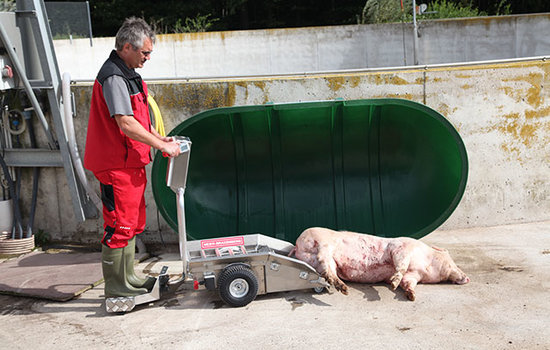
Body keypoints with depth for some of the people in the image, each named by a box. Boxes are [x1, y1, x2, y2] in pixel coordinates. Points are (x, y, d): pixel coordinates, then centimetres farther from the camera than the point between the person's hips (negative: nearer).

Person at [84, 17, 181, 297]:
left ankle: (127, 278, 29)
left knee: (133, 222, 17)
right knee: (120, 225, -3)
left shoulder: (127, 74, 15)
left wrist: (159, 137, 13)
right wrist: (161, 146, -18)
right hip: (117, 166, -11)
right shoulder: (113, 77, -18)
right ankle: (115, 287, 9)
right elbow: (126, 124, -25)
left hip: (131, 164, 11)